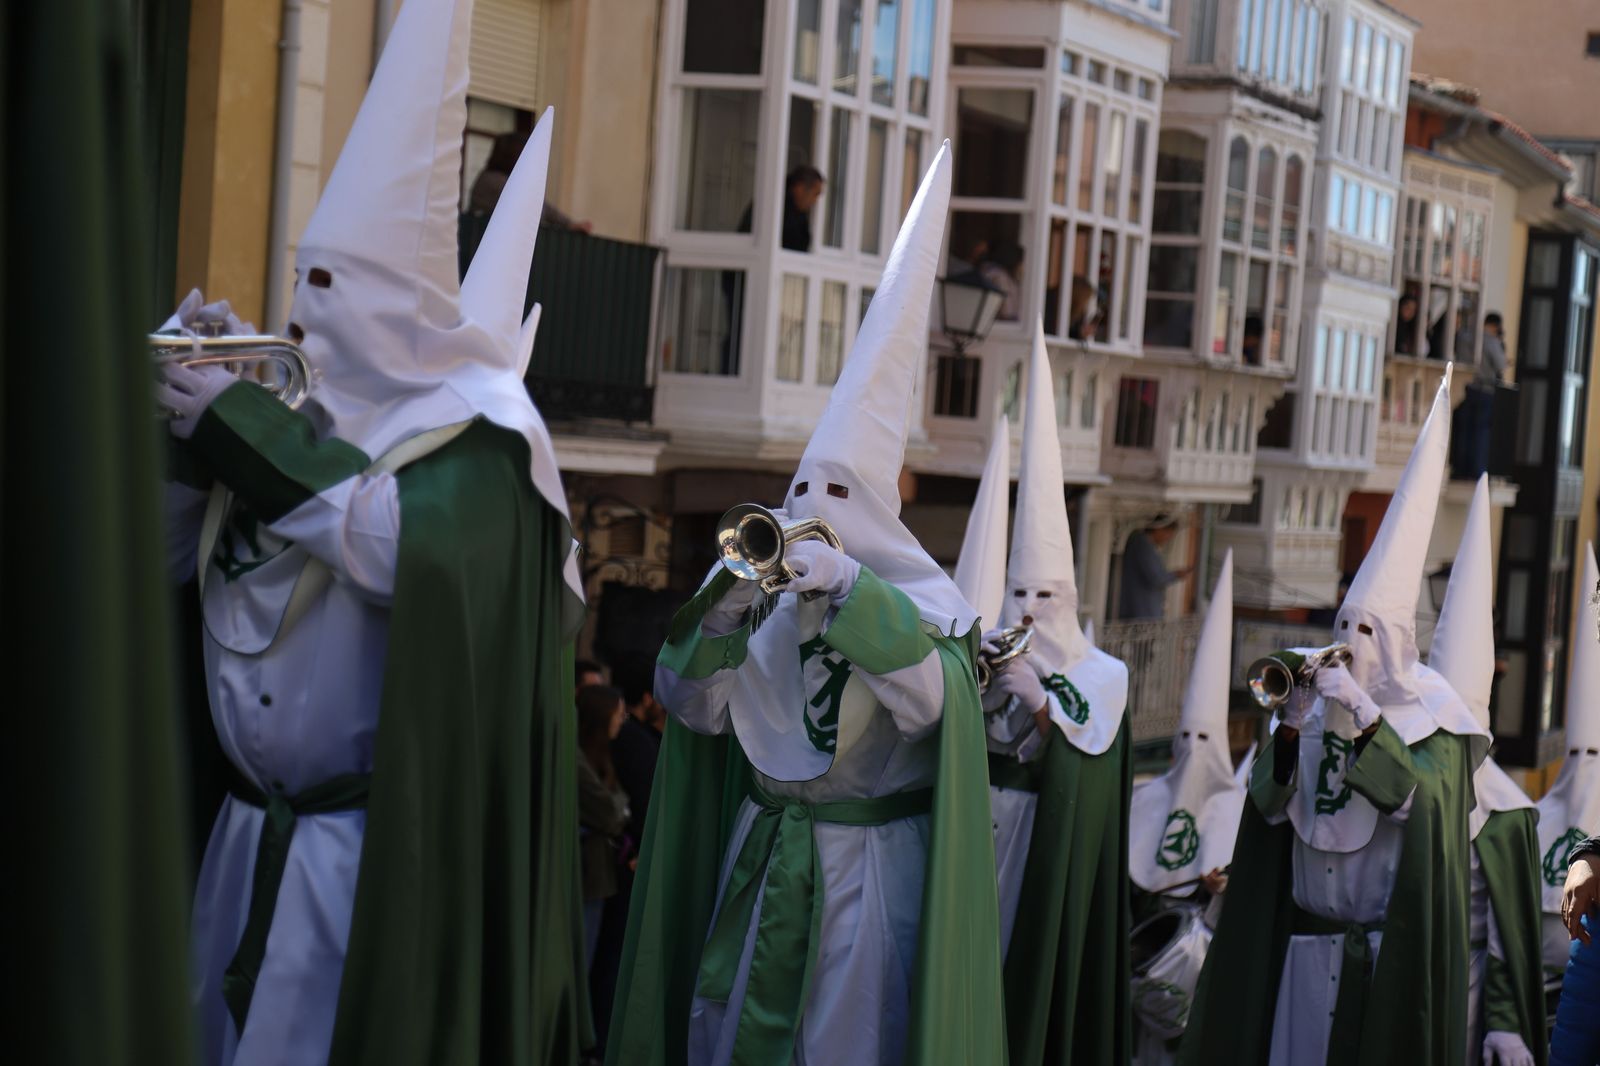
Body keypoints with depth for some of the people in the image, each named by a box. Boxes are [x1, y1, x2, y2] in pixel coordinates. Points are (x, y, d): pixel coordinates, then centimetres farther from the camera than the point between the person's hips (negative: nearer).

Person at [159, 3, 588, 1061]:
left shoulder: (477, 439, -8)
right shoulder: (300, 420, 12)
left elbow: (420, 553, -28)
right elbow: (169, 555, 13)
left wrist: (244, 429, -21)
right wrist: (187, 413, -2)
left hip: (377, 857, -7)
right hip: (249, 846, 7)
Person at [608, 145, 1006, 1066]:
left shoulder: (923, 600, -6)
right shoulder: (764, 584, 5)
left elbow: (930, 702, -24)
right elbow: (693, 708, -2)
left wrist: (851, 594, -29)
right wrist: (721, 618, -19)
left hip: (871, 867, -4)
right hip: (760, 858, 4)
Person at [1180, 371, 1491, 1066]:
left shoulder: (1431, 716, -1)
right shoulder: (1316, 697, 9)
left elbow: (1421, 798, -19)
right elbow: (1269, 804, 1)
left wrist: (1362, 712, -23)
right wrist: (1292, 725, -14)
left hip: (1385, 946, -4)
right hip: (1301, 938, 4)